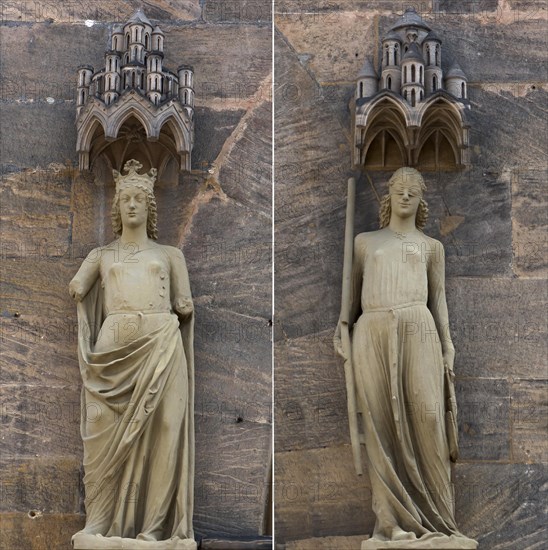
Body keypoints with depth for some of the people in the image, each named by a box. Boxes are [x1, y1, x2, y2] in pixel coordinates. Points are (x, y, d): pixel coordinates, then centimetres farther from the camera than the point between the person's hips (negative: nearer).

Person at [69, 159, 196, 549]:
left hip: (161, 346, 0)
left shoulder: (169, 254, 18)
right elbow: (76, 290, 5)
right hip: (114, 347, 1)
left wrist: (180, 305, 3)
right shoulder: (102, 255, 20)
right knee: (110, 434, -6)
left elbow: (186, 306, 14)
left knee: (159, 432, -6)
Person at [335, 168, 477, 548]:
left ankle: (433, 518, -5)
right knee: (382, 422, -4)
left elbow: (438, 299, 16)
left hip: (417, 331, -1)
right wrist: (339, 334, 8)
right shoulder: (365, 241, 21)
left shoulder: (431, 247, 20)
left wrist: (448, 349, 7)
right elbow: (352, 292, 20)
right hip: (372, 333, 1)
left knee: (426, 418, -10)